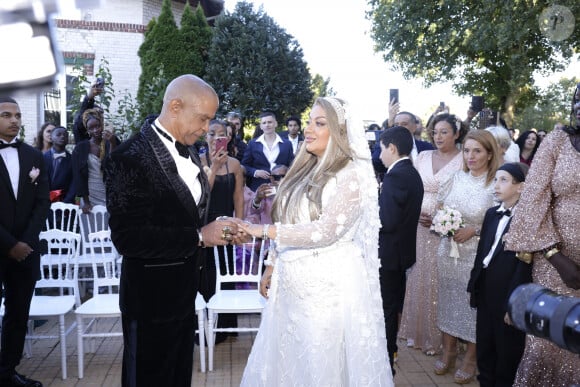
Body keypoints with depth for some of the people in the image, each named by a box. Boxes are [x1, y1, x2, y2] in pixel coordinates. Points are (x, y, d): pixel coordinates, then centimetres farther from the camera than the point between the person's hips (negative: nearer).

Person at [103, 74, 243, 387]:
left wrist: (218, 232, -4)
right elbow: (127, 238, -26)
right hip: (151, 300, -8)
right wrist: (199, 236, -26)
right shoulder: (130, 158, -20)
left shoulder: (187, 151, 5)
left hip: (183, 293, 8)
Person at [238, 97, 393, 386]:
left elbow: (325, 231, -21)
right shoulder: (304, 170, 10)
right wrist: (271, 266, 11)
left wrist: (265, 230, -20)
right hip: (290, 282, 7)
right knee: (282, 360, 14)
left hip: (329, 284, -7)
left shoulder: (351, 175, -13)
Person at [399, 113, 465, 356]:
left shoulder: (464, 160, -5)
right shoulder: (423, 157, 8)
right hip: (419, 226, 4)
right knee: (417, 279, 10)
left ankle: (438, 336, 19)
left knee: (438, 282, 2)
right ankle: (417, 331, 26)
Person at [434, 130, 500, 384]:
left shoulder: (496, 184, -11)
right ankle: (448, 350, 31)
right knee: (448, 299, 12)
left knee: (473, 303, 7)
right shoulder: (457, 178, 2)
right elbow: (440, 207, 13)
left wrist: (474, 231, -18)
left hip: (476, 255, -4)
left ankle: (470, 357, 27)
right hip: (448, 250, 4)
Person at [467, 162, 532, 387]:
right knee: (484, 351, 18)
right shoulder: (491, 214, 8)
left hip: (508, 297, -7)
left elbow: (524, 266, -16)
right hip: (486, 293, 7)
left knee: (507, 355, 11)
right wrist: (473, 286, 10)